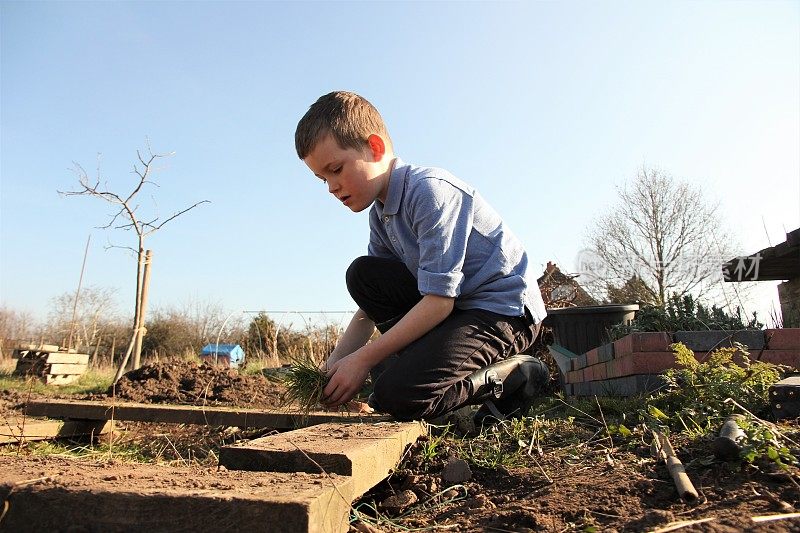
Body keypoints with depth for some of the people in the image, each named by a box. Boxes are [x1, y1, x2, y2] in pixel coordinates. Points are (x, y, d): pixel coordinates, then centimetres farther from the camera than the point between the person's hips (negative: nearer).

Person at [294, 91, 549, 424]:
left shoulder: (430, 190, -20)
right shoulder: (380, 216, 7)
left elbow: (438, 302, -24)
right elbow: (370, 307, 8)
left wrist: (361, 360, -19)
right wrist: (334, 364, -6)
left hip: (507, 310, -9)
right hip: (452, 306, 9)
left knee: (395, 393, -23)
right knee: (362, 274, -2)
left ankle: (517, 375, -3)